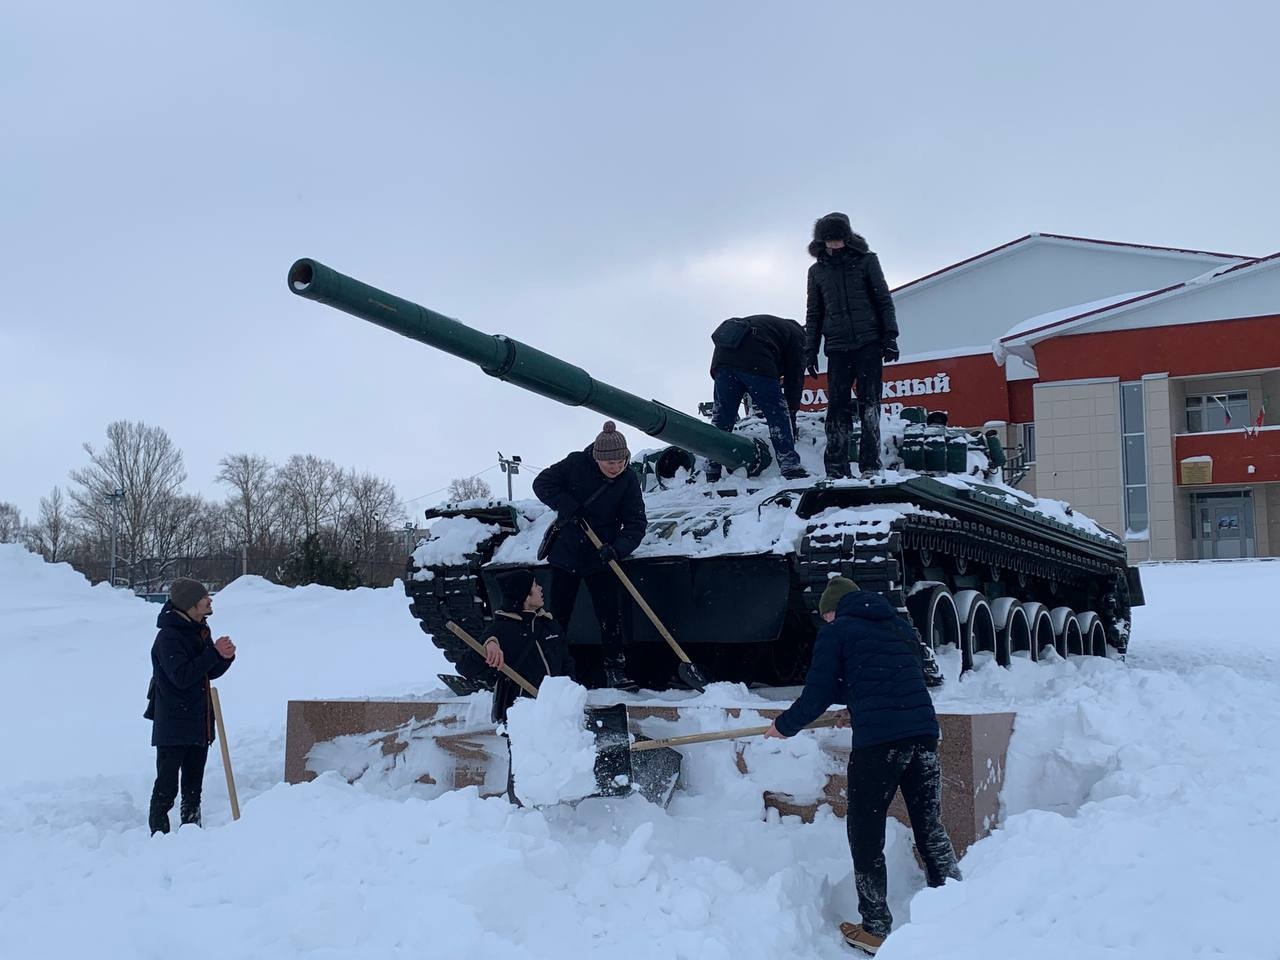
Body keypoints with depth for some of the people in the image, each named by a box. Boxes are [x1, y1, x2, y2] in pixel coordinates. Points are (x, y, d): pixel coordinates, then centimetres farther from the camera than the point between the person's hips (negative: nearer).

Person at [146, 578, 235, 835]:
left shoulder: (200, 631, 11)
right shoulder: (168, 637, -16)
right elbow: (182, 676, -25)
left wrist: (226, 657, -3)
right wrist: (214, 653, -25)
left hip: (199, 724, 8)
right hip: (173, 726, -8)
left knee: (193, 785, 16)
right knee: (167, 786, -4)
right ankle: (158, 833, 3)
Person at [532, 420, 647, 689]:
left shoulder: (629, 480, -10)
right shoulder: (575, 464, -12)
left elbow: (636, 524, -9)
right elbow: (542, 483, -4)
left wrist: (618, 548, -26)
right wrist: (568, 507, -18)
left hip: (600, 558, 0)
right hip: (565, 553, 1)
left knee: (609, 616, -3)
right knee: (557, 614, 8)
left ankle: (615, 670, 5)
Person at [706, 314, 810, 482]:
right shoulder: (796, 335, 22)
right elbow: (794, 378, 14)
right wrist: (792, 411, 18)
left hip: (722, 355, 6)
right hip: (754, 362, -6)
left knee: (722, 413, 13)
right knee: (778, 413, 4)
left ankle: (712, 471, 13)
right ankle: (790, 467, 0)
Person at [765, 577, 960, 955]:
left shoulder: (836, 630, 5)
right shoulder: (900, 626, 22)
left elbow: (818, 694, 4)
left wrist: (784, 726, 19)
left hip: (877, 741, -5)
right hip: (923, 732, 6)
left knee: (866, 838, 6)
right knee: (931, 829, 14)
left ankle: (876, 930, 9)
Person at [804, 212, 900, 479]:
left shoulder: (866, 261, 4)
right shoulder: (817, 271, 12)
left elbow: (884, 300, 4)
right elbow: (813, 314, 16)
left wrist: (890, 337, -3)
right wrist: (810, 350, 10)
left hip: (868, 343, -2)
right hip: (837, 347, 2)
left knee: (869, 403, -4)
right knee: (838, 407, -3)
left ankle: (870, 465, -4)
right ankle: (836, 470, -3)